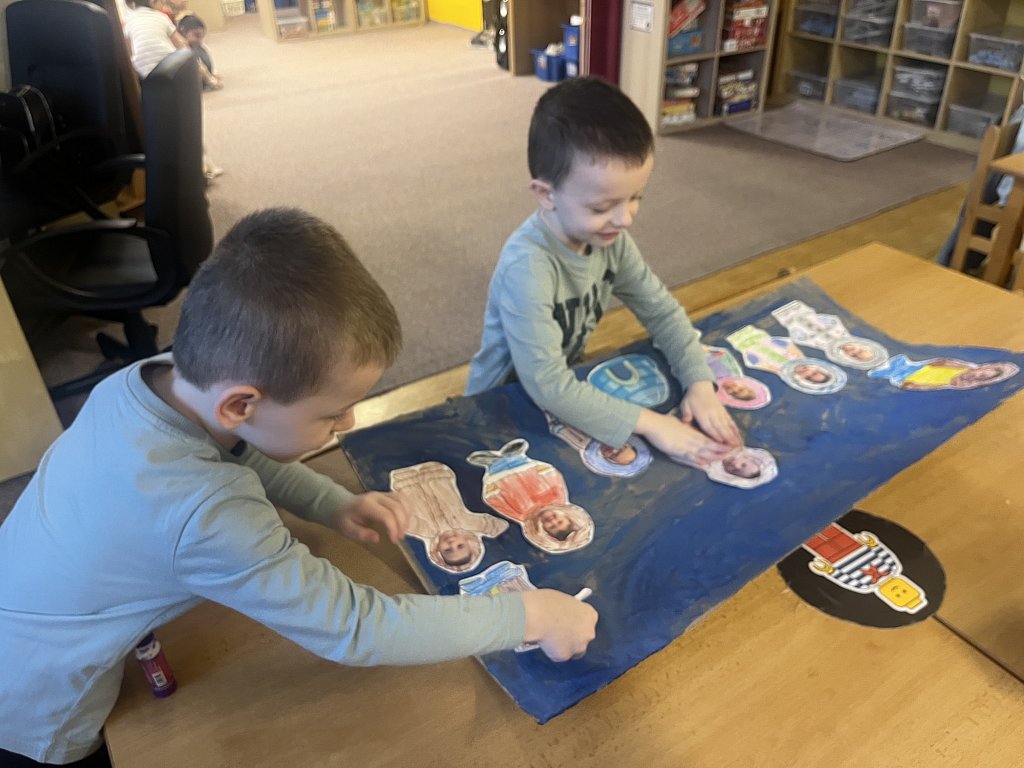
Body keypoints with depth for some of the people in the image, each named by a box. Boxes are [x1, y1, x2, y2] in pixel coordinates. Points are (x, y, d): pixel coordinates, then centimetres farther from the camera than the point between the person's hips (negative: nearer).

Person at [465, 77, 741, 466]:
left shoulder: (609, 238, -12)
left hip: (565, 389, 6)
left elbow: (661, 309, -1)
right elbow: (546, 387, -32)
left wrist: (700, 382, -14)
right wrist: (648, 423, -30)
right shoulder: (528, 267, -32)